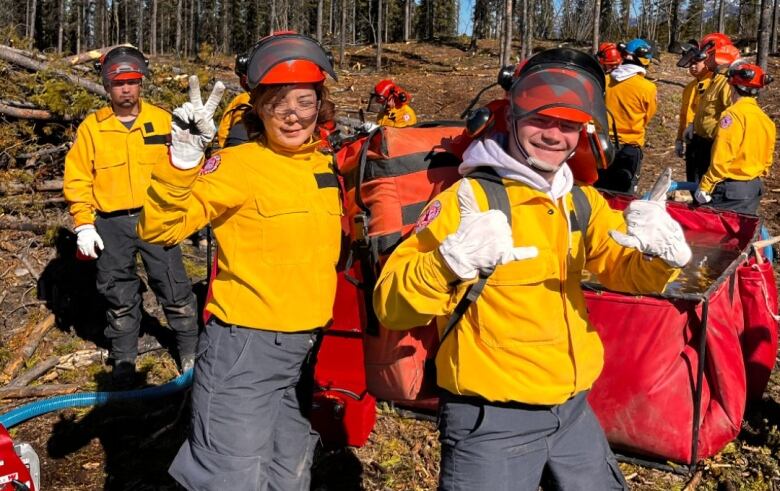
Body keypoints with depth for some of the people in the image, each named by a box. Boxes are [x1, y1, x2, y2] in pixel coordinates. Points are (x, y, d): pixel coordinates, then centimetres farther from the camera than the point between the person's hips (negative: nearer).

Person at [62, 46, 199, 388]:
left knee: (174, 288, 4)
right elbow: (77, 179, 2)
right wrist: (84, 225, -4)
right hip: (111, 224, 1)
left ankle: (190, 347, 22)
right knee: (118, 295, 12)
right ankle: (123, 359, 27)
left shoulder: (162, 120, 2)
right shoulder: (91, 127, 1)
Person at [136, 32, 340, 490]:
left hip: (308, 348, 7)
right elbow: (159, 229, -22)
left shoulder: (326, 167, 6)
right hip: (244, 347, -6)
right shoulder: (239, 164, -13)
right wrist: (184, 158, -34)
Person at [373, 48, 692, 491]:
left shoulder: (583, 202, 6)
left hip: (573, 408, 7)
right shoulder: (467, 198, -15)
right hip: (492, 420, -6)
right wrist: (450, 262, -39)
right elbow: (391, 308, -20)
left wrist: (660, 253, -21)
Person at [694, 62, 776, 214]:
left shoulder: (734, 113, -15)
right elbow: (767, 160, 14)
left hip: (730, 189, -8)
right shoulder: (766, 119, 7)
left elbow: (721, 159, -20)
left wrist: (705, 187, -13)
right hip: (754, 188, 8)